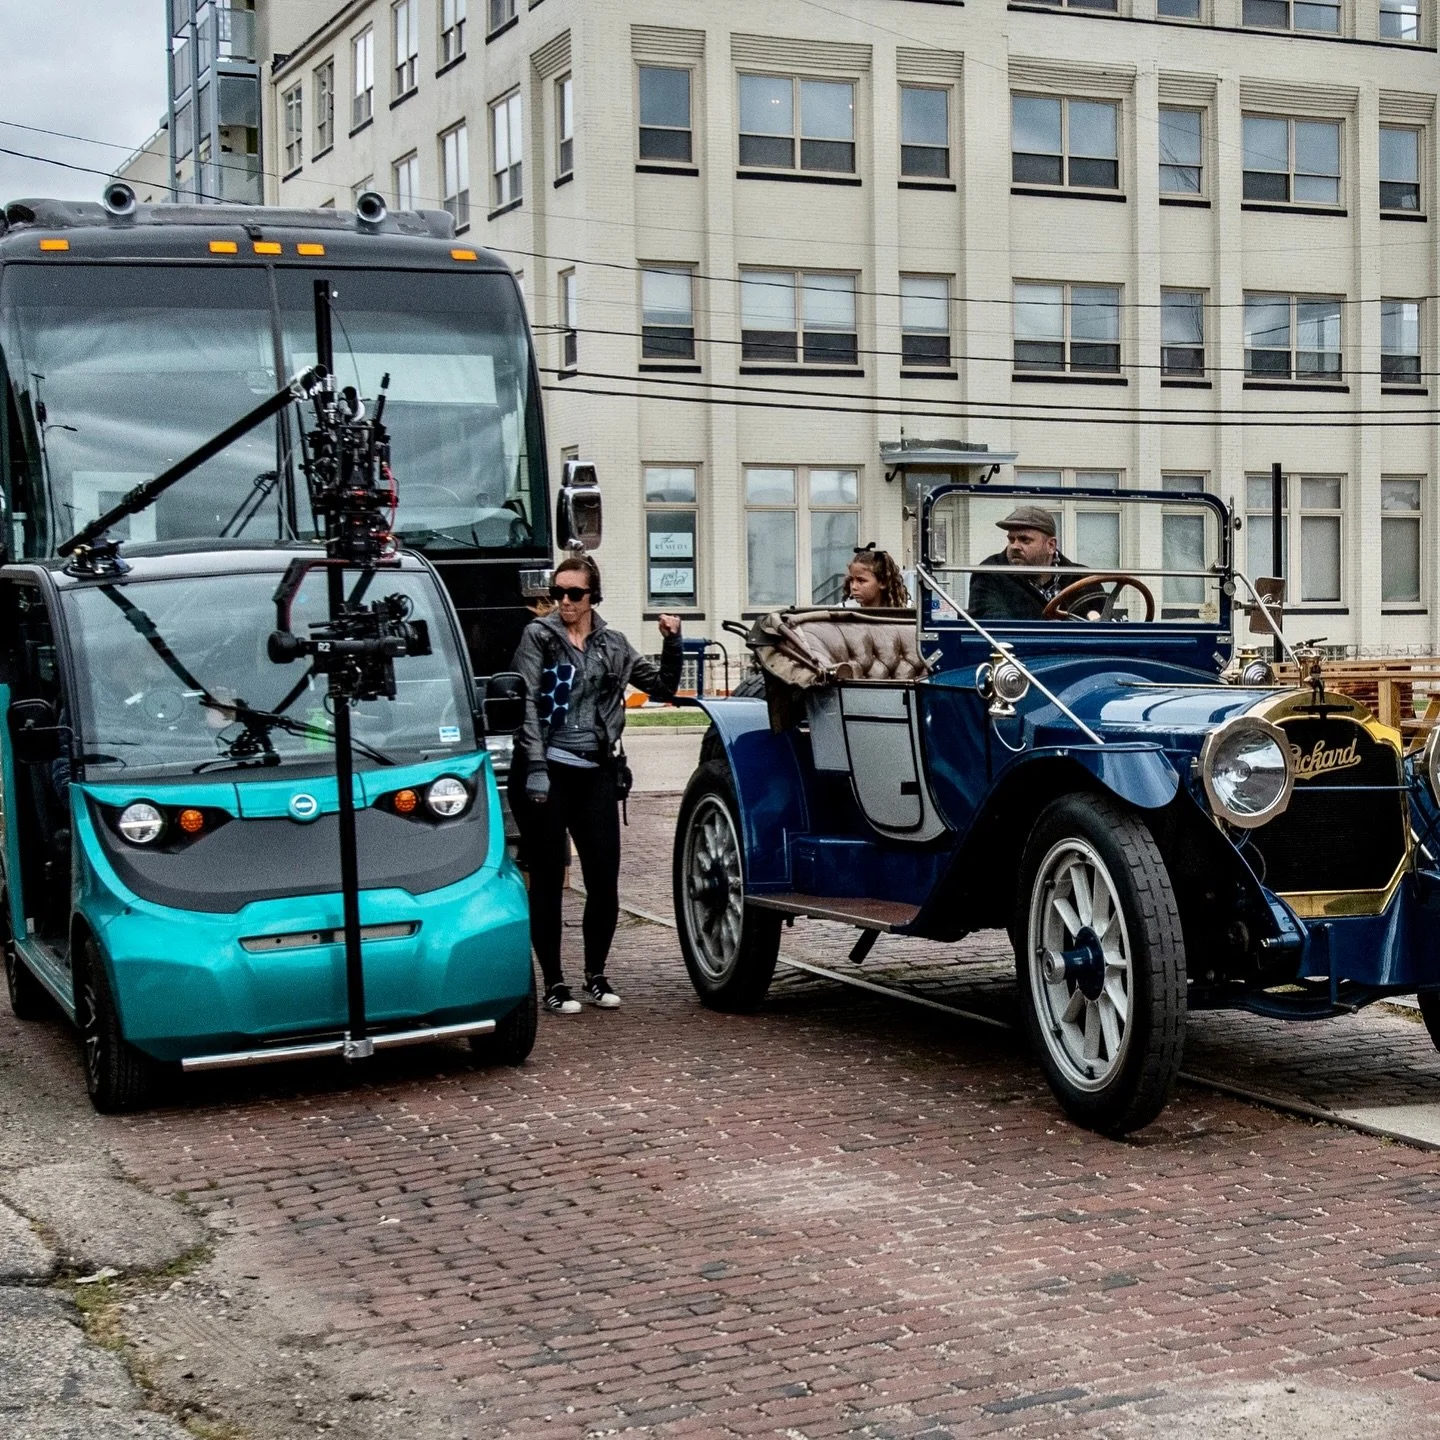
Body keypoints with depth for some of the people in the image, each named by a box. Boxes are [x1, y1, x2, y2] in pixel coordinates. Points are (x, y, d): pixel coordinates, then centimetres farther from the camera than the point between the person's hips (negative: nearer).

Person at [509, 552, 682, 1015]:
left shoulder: (612, 644, 12)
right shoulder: (539, 636, 1)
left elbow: (662, 686, 16)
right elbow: (527, 704, -7)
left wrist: (671, 643, 0)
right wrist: (536, 767, -16)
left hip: (596, 773, 3)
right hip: (546, 772, -3)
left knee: (604, 880, 2)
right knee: (547, 880, 2)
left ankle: (596, 975, 20)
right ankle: (554, 984, 10)